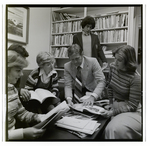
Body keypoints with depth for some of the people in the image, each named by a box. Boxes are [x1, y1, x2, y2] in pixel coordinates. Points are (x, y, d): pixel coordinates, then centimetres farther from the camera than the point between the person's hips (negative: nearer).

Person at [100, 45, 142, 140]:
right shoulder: (113, 67, -3)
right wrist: (111, 103, 12)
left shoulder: (136, 78, -22)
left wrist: (113, 112, -22)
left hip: (132, 111, -5)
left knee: (115, 129, -31)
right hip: (115, 106, 5)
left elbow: (132, 105, -17)